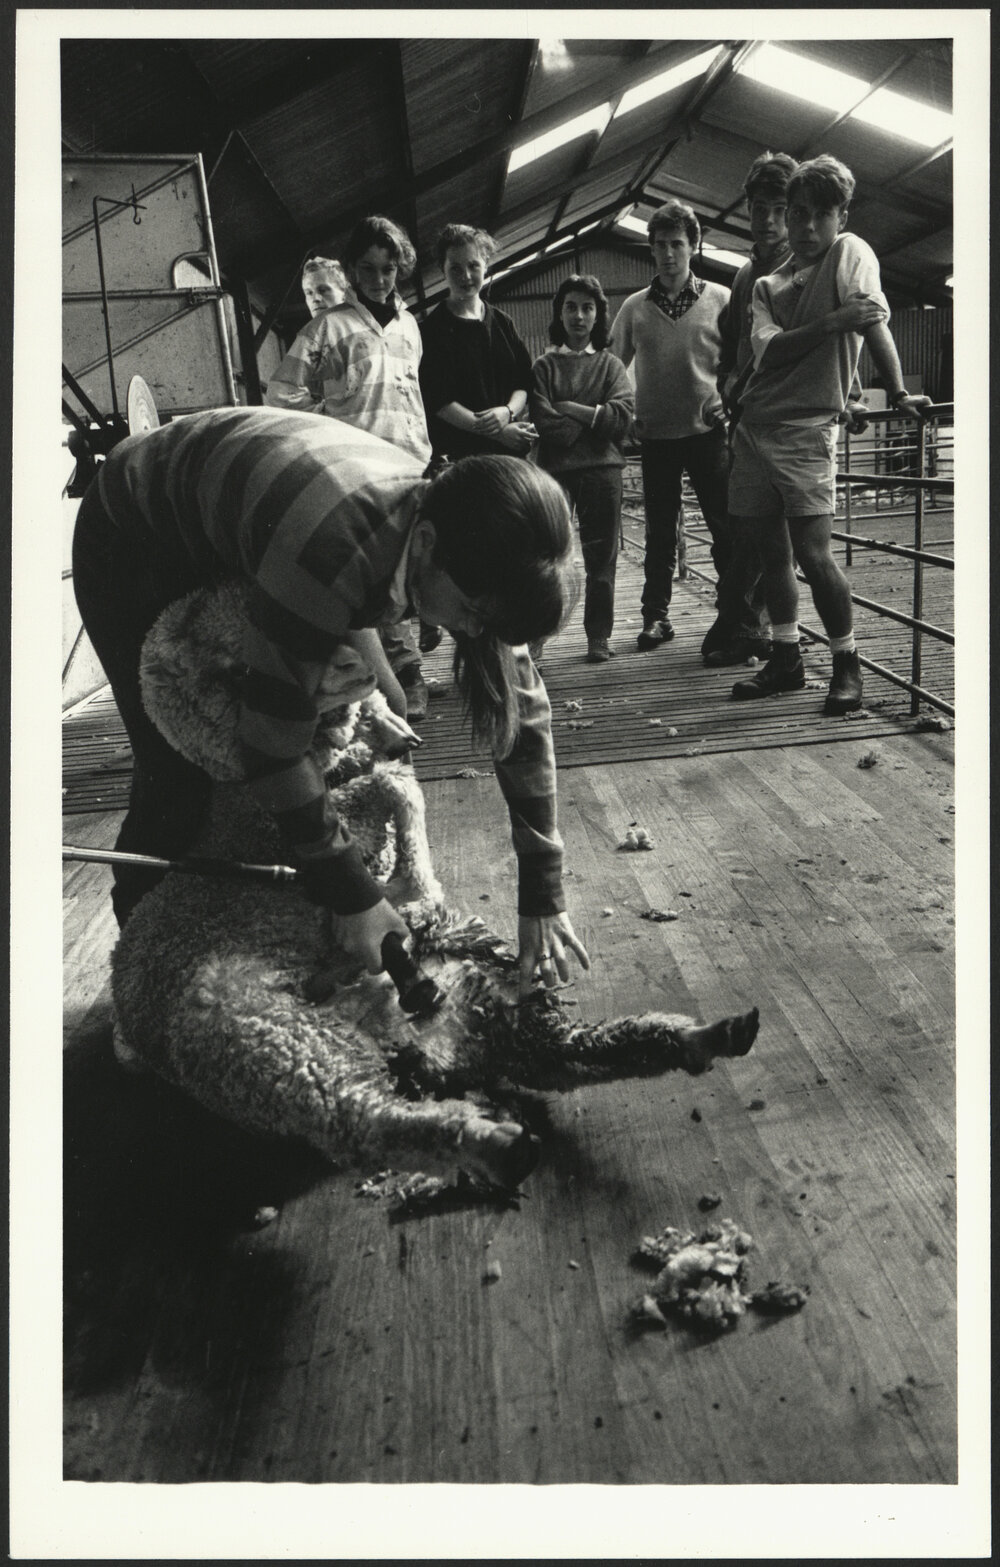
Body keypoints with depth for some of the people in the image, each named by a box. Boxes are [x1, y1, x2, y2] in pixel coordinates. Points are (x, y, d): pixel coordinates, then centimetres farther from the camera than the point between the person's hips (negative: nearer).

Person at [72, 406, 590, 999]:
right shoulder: (327, 552, -44)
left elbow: (524, 710, -15)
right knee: (181, 775, -13)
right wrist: (352, 896, -29)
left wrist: (543, 896, -15)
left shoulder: (459, 538, -22)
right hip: (132, 544, -6)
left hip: (247, 545, 6)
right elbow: (275, 744, -38)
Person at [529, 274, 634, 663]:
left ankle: (599, 637, 11)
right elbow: (545, 424, -5)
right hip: (555, 470, -1)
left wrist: (571, 410, -5)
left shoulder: (611, 365, 13)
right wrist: (594, 420, -5)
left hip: (602, 470, 1)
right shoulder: (544, 366, 9)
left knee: (601, 557, 3)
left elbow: (623, 416, -4)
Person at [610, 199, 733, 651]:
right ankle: (656, 614, 16)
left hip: (708, 431, -2)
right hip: (656, 435, 2)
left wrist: (730, 402, -6)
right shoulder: (635, 307, 7)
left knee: (726, 525, -2)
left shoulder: (720, 300, 3)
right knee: (659, 532, 7)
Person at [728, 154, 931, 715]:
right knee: (772, 550, 8)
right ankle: (787, 659, 20)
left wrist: (899, 393, -17)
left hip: (806, 430, -5)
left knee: (814, 554, -12)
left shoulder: (851, 252, 2)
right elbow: (769, 350, -5)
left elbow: (875, 324, -9)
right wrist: (833, 321, -17)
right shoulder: (768, 284, 13)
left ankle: (848, 666, 2)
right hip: (755, 426, 5)